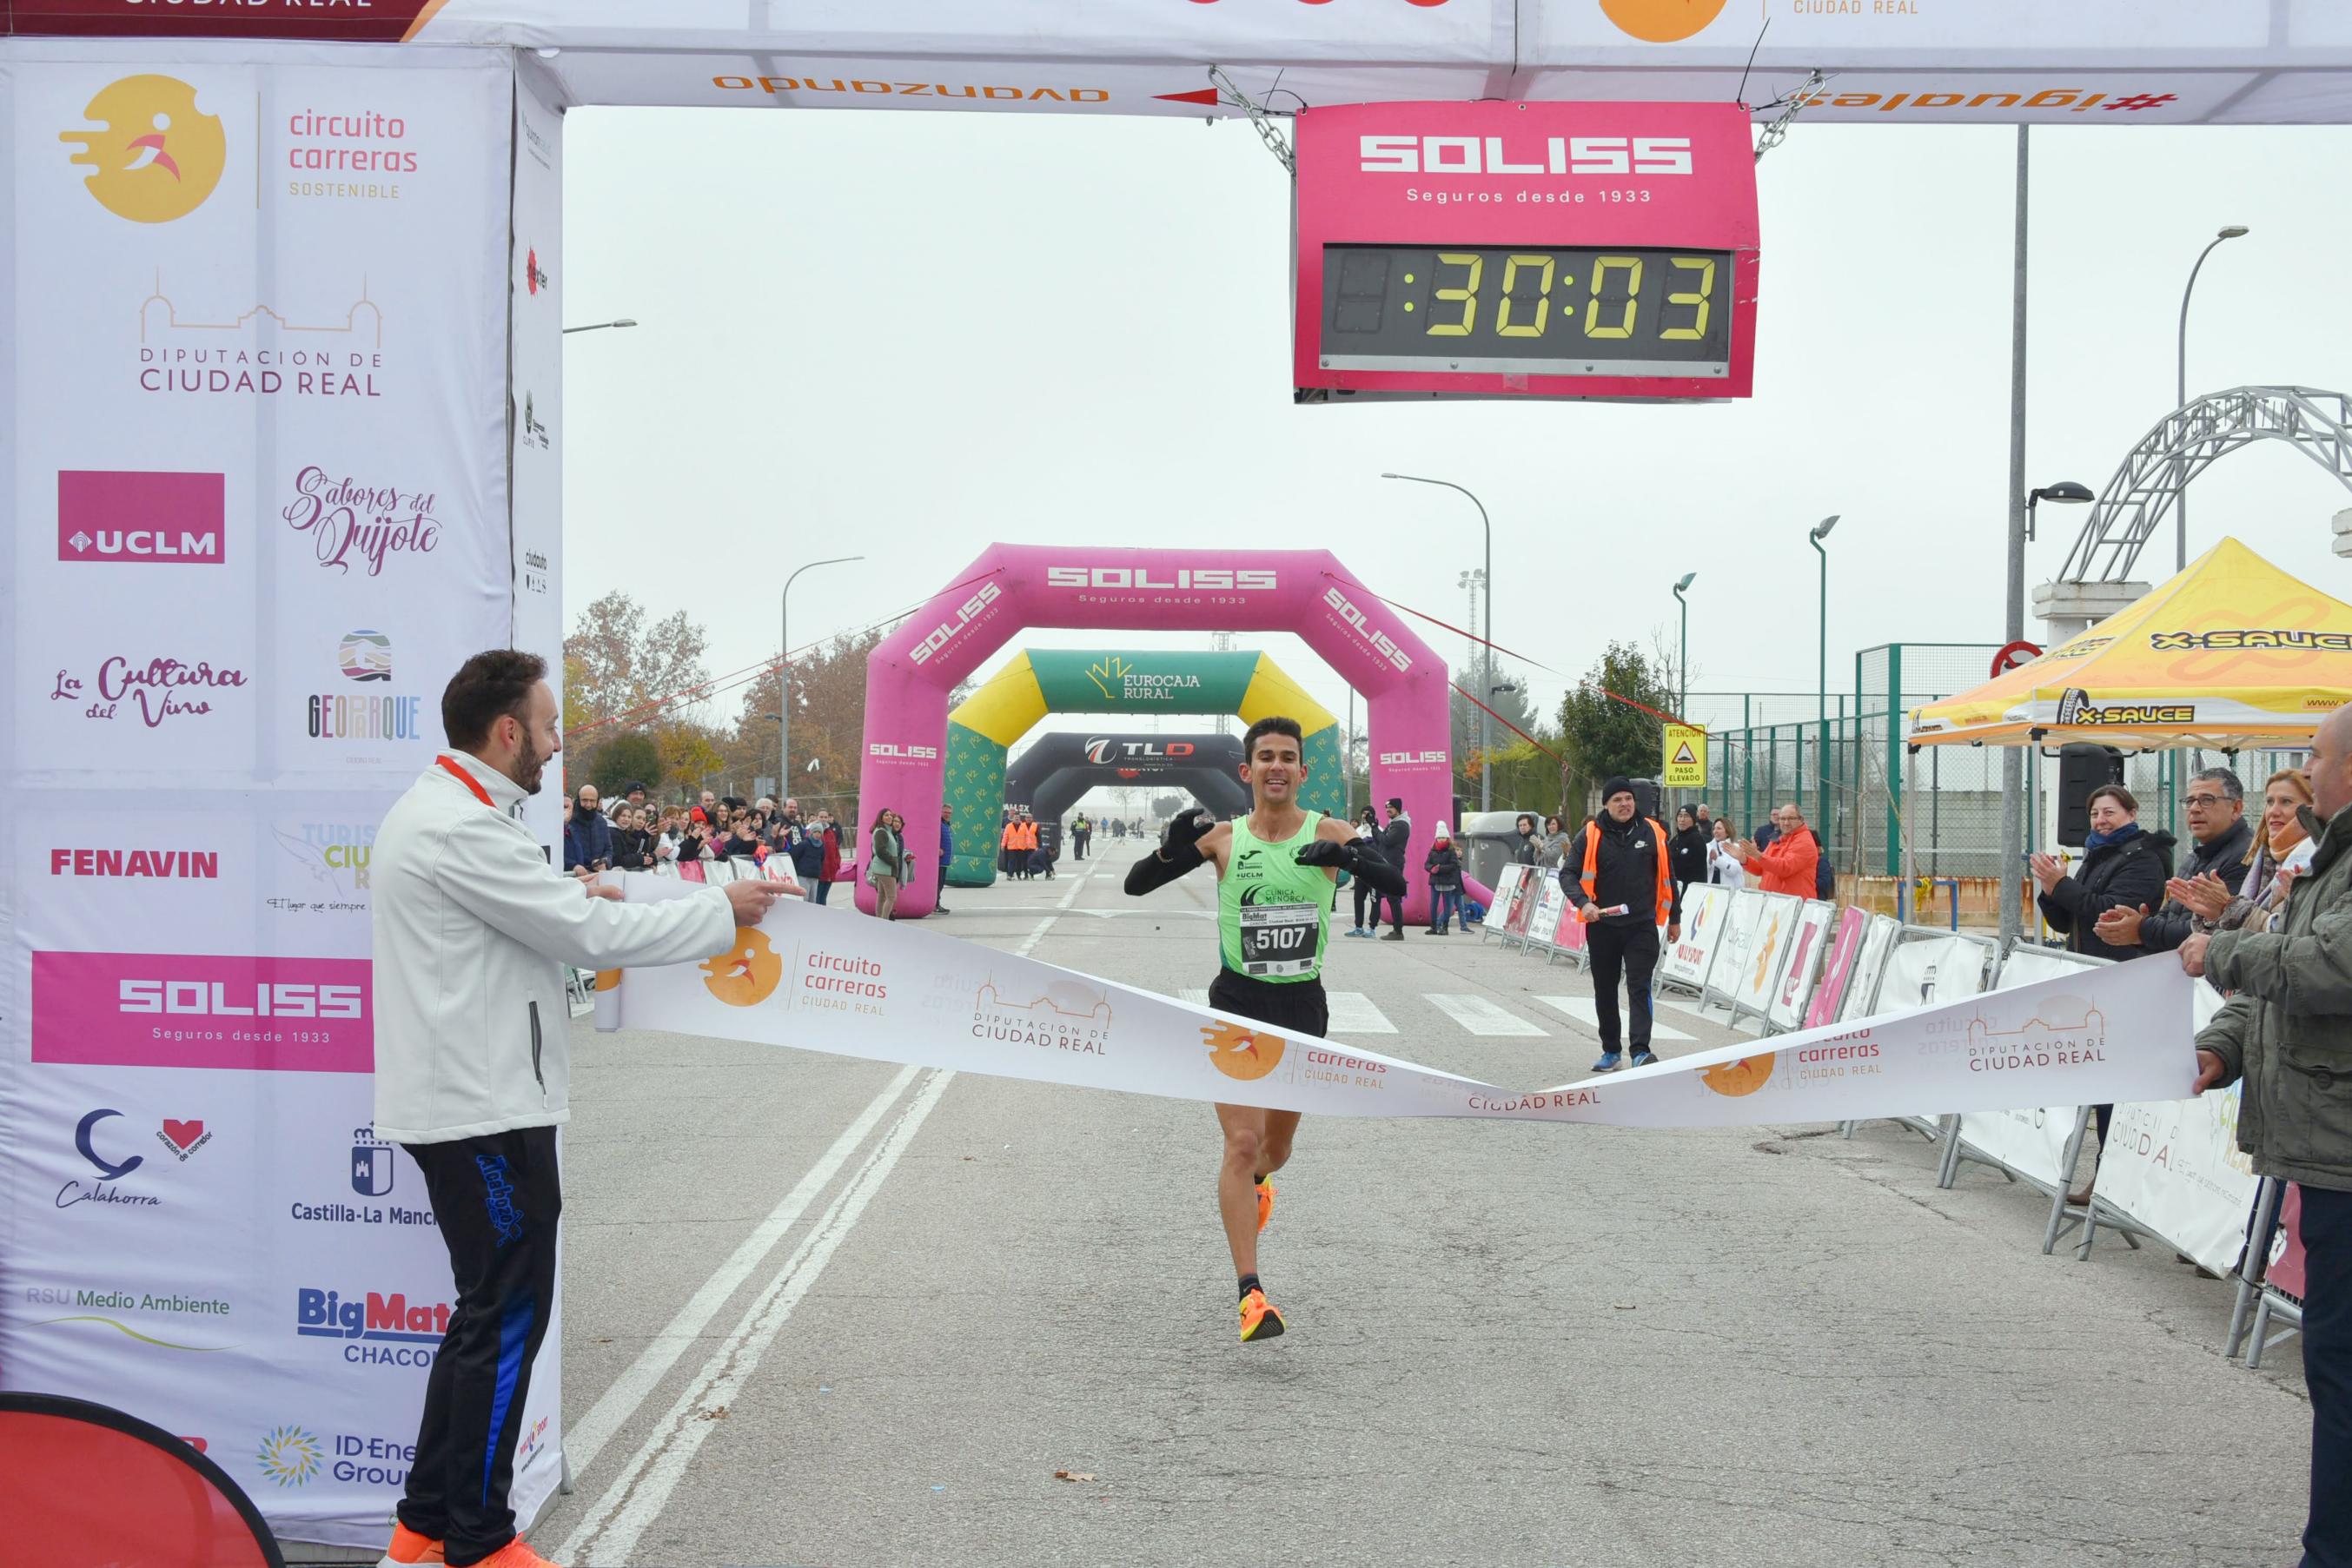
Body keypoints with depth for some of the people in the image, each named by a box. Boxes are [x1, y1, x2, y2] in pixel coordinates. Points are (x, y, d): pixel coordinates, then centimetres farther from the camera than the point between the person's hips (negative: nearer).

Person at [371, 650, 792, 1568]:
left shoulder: (431, 812, 14)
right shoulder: (464, 830, -20)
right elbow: (593, 937, -19)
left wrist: (571, 902, 12)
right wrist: (723, 911, -9)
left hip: (460, 1102, 11)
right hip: (483, 1110, -11)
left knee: (486, 1316, 17)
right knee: (508, 1321, -1)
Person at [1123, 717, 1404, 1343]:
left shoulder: (1329, 834, -3)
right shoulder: (1223, 838, -3)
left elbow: (1396, 886, -16)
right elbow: (1137, 884, -3)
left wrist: (1348, 858, -34)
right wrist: (1173, 845, -23)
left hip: (1303, 1005, 2)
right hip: (1237, 1003, -2)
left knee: (1279, 1143, 18)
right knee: (1243, 1141, -14)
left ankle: (1254, 1184, 55)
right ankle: (1251, 1293, -13)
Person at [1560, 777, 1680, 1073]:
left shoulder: (1652, 833, 1)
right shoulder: (1590, 836, -3)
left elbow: (1667, 877, 10)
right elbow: (1568, 873, -3)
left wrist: (1674, 918, 14)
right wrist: (1583, 902, -21)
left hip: (1641, 926, -1)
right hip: (1602, 926, 1)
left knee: (1639, 987, -11)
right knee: (1605, 990, 11)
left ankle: (1641, 1051, -15)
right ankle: (1611, 1050, 25)